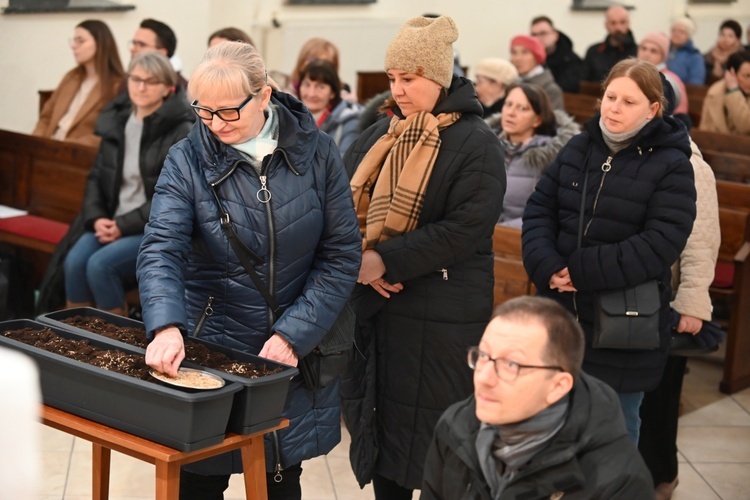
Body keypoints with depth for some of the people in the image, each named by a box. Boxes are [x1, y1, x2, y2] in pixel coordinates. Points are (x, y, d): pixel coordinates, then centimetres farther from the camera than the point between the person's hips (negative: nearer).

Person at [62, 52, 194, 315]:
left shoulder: (182, 132, -10)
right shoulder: (116, 120, 10)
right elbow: (96, 177, 13)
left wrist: (125, 225, -16)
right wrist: (96, 218, -5)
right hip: (112, 222, 5)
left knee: (100, 265, -26)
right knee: (74, 261, -21)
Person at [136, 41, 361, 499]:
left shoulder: (316, 152, -5)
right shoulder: (187, 161, -7)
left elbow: (342, 254, -5)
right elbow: (161, 249, -19)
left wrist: (294, 334, -15)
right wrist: (167, 327, -38)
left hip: (297, 350, 1)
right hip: (209, 347, -1)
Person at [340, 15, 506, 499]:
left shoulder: (476, 143, -9)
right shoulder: (379, 136, 10)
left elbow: (465, 229, -17)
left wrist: (386, 260, -21)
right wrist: (361, 260, -11)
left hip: (439, 315, -6)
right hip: (372, 303, 6)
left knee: (432, 439, 2)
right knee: (380, 423, 13)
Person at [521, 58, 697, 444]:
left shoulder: (671, 165, -9)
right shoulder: (577, 148, 6)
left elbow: (661, 244, -19)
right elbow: (538, 209, 3)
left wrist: (582, 271, -21)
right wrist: (546, 266, -16)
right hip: (561, 313, 4)